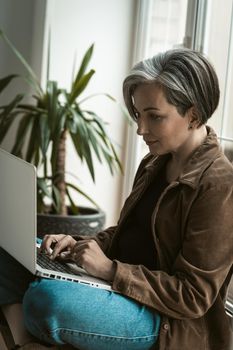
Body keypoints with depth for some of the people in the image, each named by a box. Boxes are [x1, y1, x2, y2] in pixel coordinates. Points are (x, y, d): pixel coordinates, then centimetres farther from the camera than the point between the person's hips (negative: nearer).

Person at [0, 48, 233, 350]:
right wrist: (81, 244, 0)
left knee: (47, 299, -32)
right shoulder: (154, 164, 8)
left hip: (166, 322, -9)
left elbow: (194, 297, -20)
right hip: (117, 279, 9)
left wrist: (111, 269, -23)